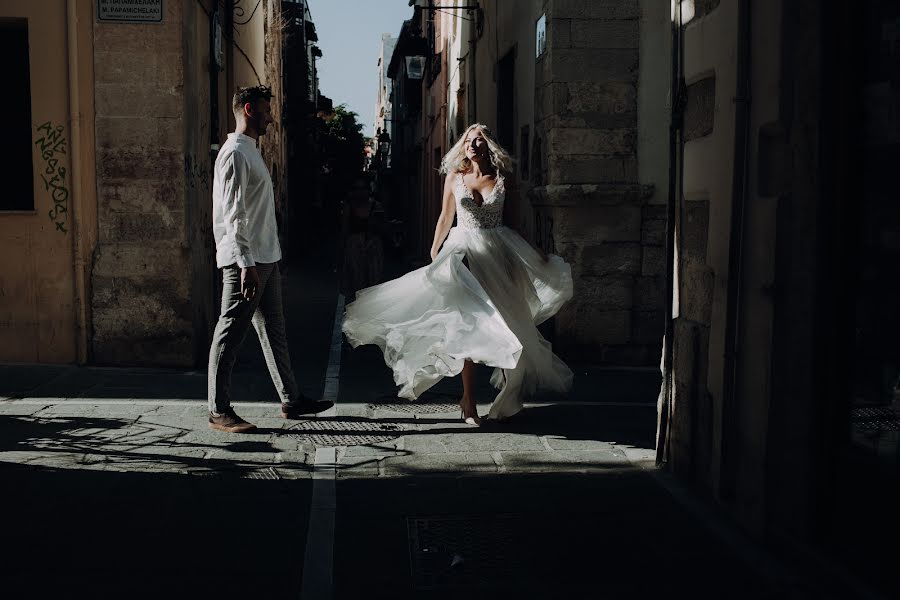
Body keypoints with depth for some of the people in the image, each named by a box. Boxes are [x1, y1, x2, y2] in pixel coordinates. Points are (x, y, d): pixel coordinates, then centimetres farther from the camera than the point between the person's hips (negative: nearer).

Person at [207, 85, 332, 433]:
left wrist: (262, 261, 20)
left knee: (273, 329, 14)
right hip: (246, 261, -11)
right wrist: (246, 264, -25)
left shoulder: (251, 151, 18)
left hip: (265, 259, 11)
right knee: (230, 333, -4)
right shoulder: (235, 154, -13)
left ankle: (291, 400, 23)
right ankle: (218, 411, 4)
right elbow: (233, 215, -20)